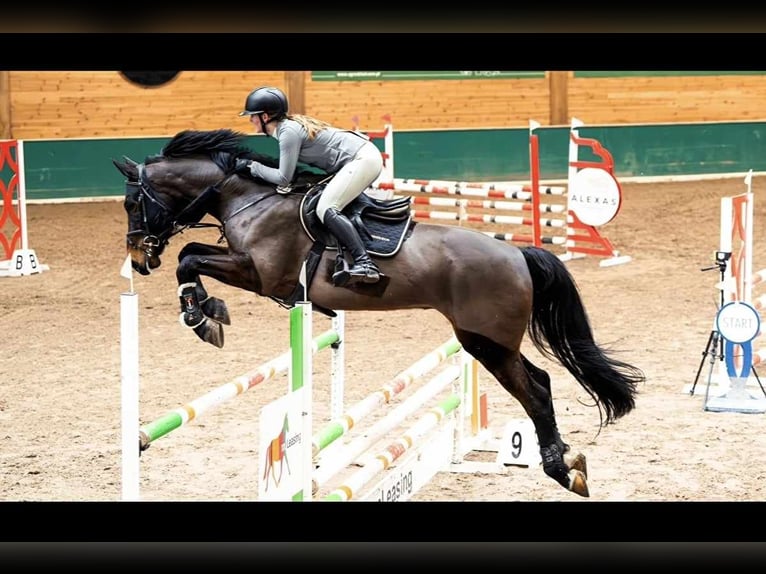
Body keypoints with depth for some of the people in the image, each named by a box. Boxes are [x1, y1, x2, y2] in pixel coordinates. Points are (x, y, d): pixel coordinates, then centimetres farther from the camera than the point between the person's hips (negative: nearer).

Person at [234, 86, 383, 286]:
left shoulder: (288, 132, -15)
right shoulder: (290, 125, 13)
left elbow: (283, 178, -15)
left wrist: (252, 166, -6)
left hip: (363, 158, -11)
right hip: (361, 158, 11)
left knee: (325, 209, -23)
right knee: (328, 207, 19)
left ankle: (365, 264, -34)